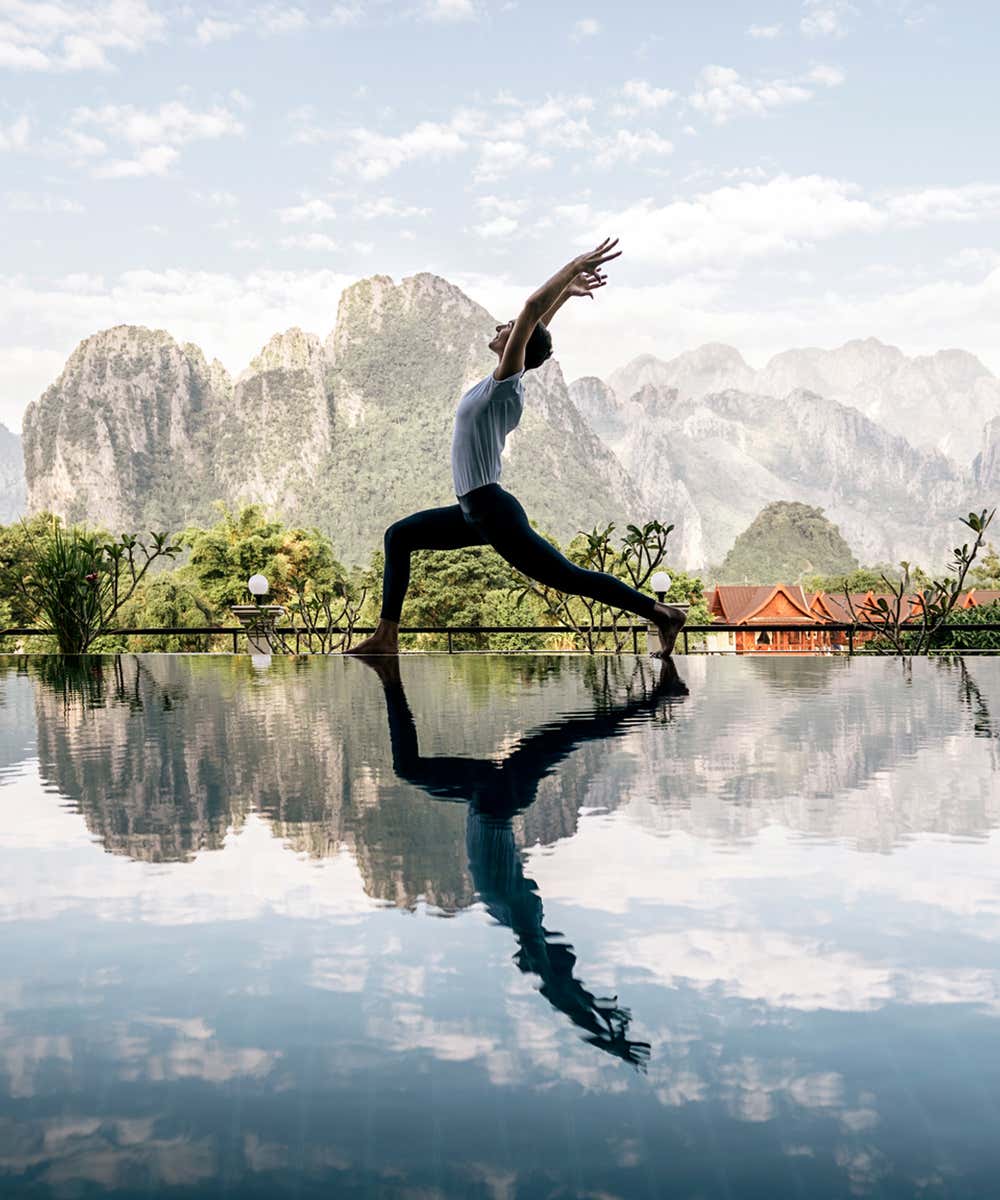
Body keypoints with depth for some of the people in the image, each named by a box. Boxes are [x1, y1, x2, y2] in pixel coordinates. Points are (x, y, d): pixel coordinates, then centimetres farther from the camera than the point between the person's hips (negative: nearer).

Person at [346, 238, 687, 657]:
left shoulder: (507, 382, -10)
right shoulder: (502, 383, 12)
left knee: (568, 576, -6)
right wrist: (565, 291, 31)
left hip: (494, 512, -10)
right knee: (399, 536, 17)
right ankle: (386, 637, 15)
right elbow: (534, 325, 26)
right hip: (476, 512, 10)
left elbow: (532, 310, -17)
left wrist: (573, 269, -11)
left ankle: (661, 613, 2)